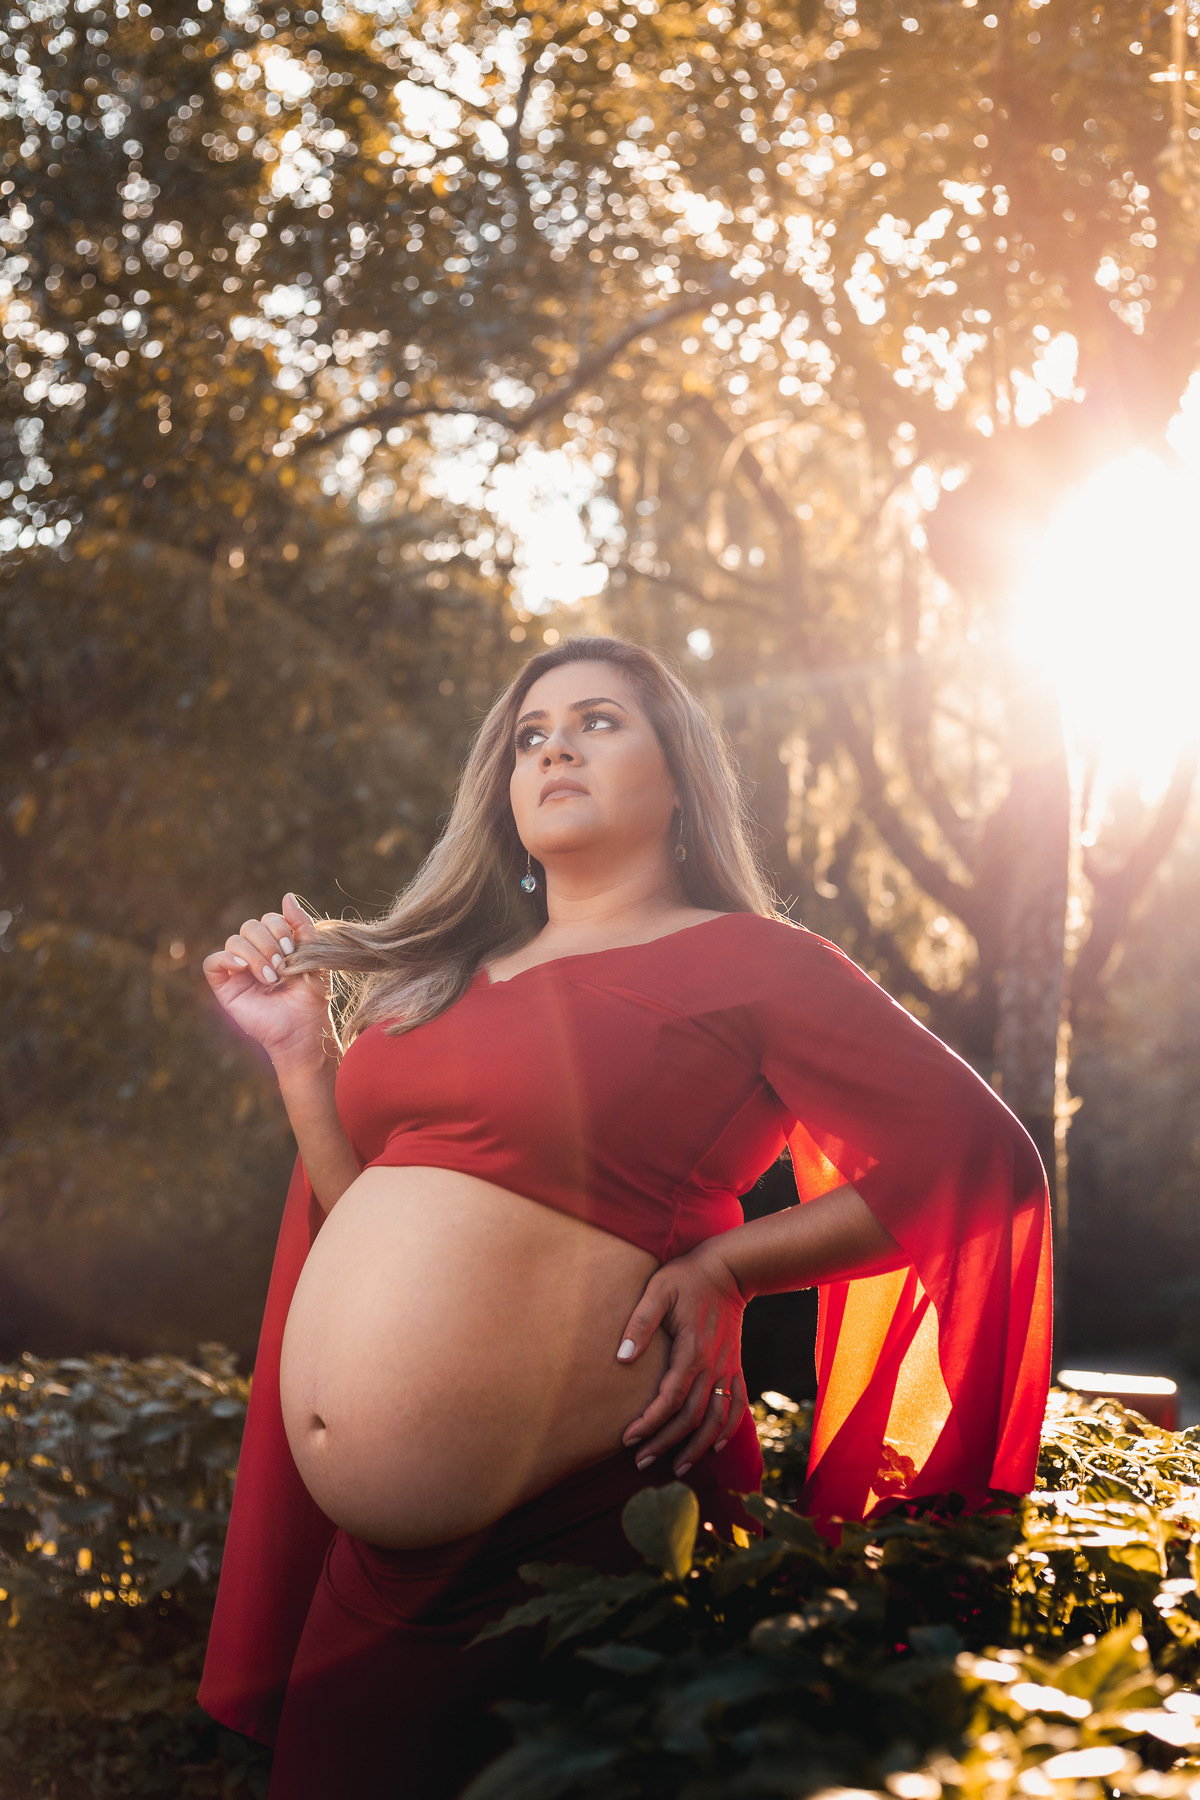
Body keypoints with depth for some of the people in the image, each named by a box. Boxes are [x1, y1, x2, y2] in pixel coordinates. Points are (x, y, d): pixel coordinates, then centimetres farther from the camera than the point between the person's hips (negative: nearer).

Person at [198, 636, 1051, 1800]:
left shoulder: (741, 961, -5)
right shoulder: (453, 974, 15)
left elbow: (975, 1153, -7)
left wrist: (727, 1266, -11)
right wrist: (301, 1052, 9)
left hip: (574, 1532, -6)